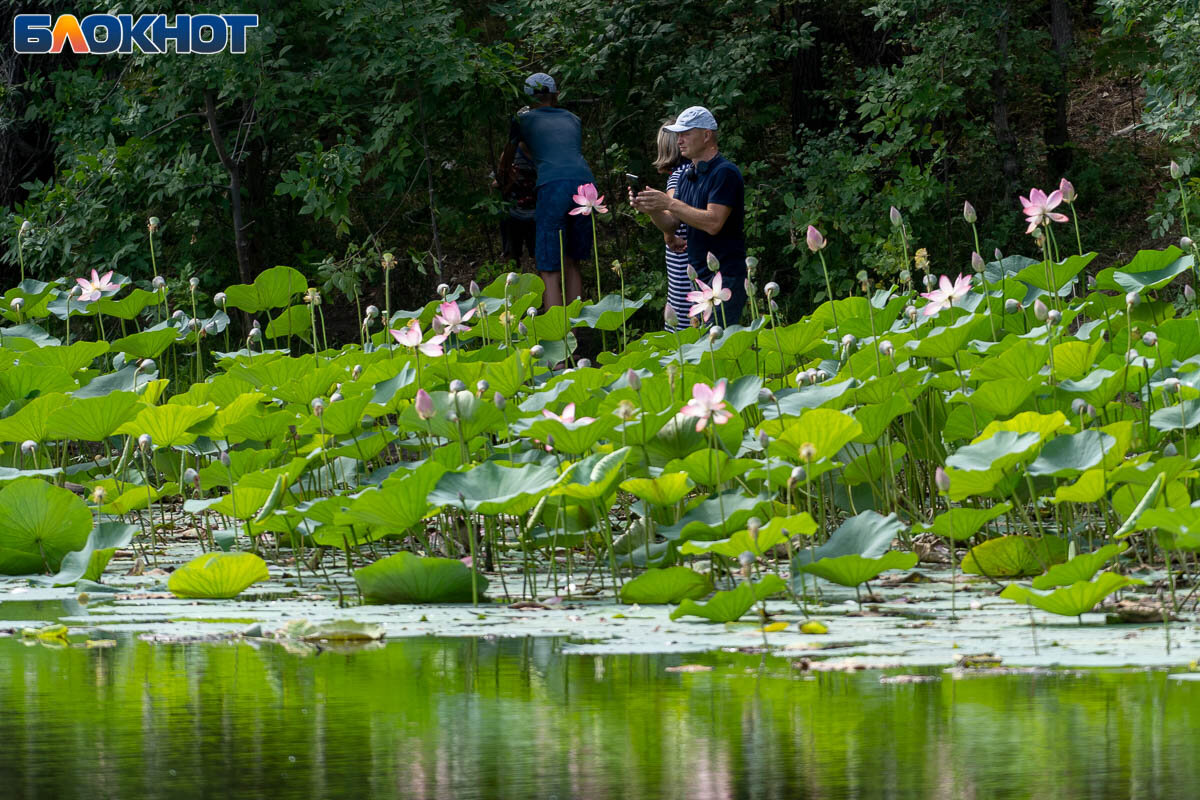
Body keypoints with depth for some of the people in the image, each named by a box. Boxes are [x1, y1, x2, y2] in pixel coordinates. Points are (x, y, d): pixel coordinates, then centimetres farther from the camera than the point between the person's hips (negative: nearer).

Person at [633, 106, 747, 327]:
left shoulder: (724, 173, -12)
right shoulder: (689, 176, 17)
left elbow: (713, 222, -22)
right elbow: (670, 224, 14)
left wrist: (670, 204, -20)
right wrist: (651, 209, -7)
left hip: (724, 276, -9)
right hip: (698, 275, 9)